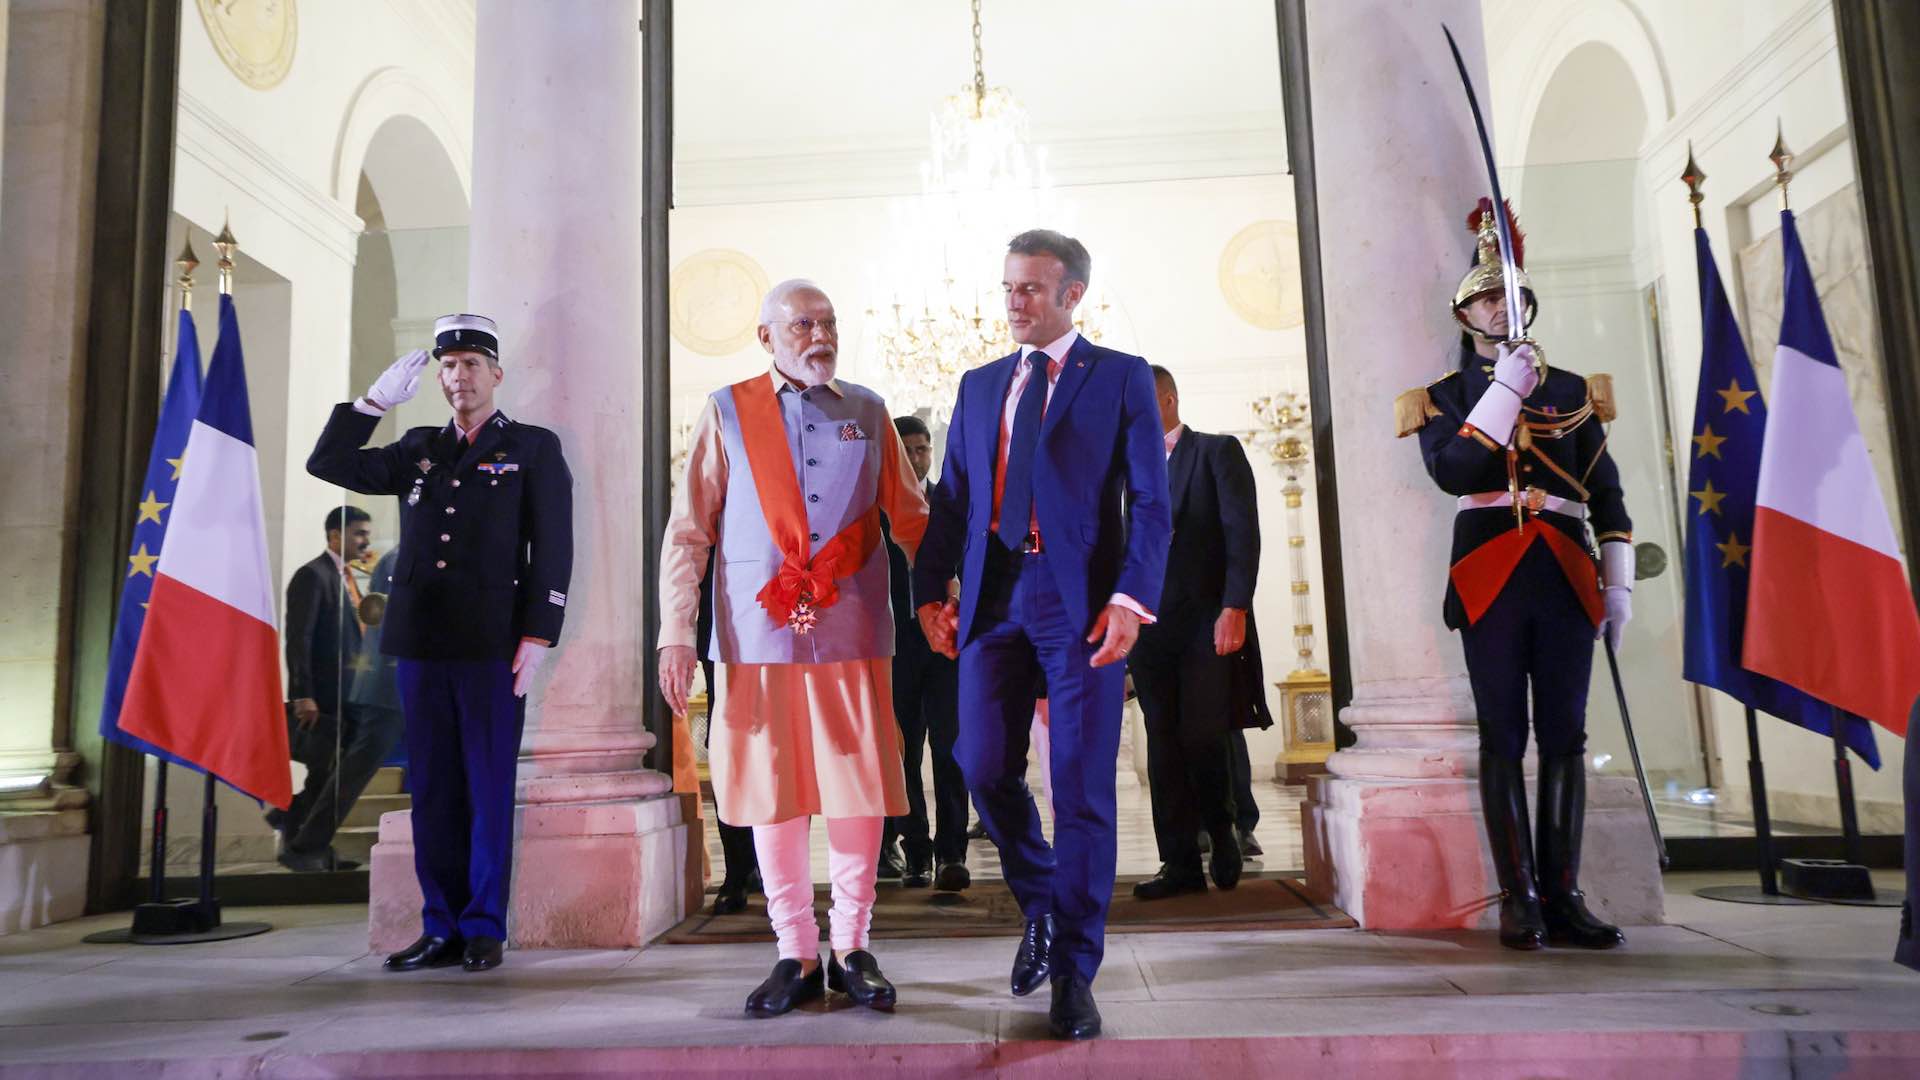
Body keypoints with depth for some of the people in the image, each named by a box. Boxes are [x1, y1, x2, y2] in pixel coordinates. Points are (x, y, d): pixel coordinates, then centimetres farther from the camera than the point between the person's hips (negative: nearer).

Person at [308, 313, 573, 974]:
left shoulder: (534, 448, 6)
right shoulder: (418, 450, 18)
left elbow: (553, 551, -1)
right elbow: (327, 464, 15)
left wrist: (536, 638, -10)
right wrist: (376, 399, 7)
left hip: (493, 646, -4)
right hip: (421, 644, 4)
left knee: (489, 788, 1)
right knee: (432, 789, 7)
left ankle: (484, 928, 10)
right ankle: (441, 927, 15)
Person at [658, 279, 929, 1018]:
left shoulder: (867, 411, 10)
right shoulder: (727, 412, 5)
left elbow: (912, 518, 10)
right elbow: (687, 533, 3)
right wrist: (676, 634, -5)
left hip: (853, 632, 1)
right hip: (760, 633, -1)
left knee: (859, 790, 3)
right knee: (772, 792, 5)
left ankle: (852, 949, 20)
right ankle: (797, 956, 19)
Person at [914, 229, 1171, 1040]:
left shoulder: (1122, 378, 5)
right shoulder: (979, 385, 18)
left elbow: (1150, 502, -2)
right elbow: (952, 498, 14)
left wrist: (1131, 596, -15)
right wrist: (931, 590, 2)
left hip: (1081, 600, -4)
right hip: (993, 597, 4)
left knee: (1082, 787, 0)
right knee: (984, 767, 1)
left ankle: (1073, 972, 14)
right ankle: (1040, 906, 29)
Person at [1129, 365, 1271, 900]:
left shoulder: (1218, 452, 3)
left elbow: (1242, 533, -6)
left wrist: (1234, 608, -16)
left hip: (1207, 620, -5)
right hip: (1149, 627, 5)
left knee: (1202, 737, -10)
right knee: (1164, 746, 4)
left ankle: (1221, 829, 17)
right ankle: (1181, 863, 11)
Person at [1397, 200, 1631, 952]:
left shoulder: (1572, 391, 15)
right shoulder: (1443, 398, 8)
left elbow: (1607, 494, 13)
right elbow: (1453, 473, -12)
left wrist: (1619, 584, 6)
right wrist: (1505, 392, -11)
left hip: (1565, 580, 3)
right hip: (1491, 580, -2)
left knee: (1565, 738, 2)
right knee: (1503, 740, -1)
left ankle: (1563, 897, 9)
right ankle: (1519, 899, 5)